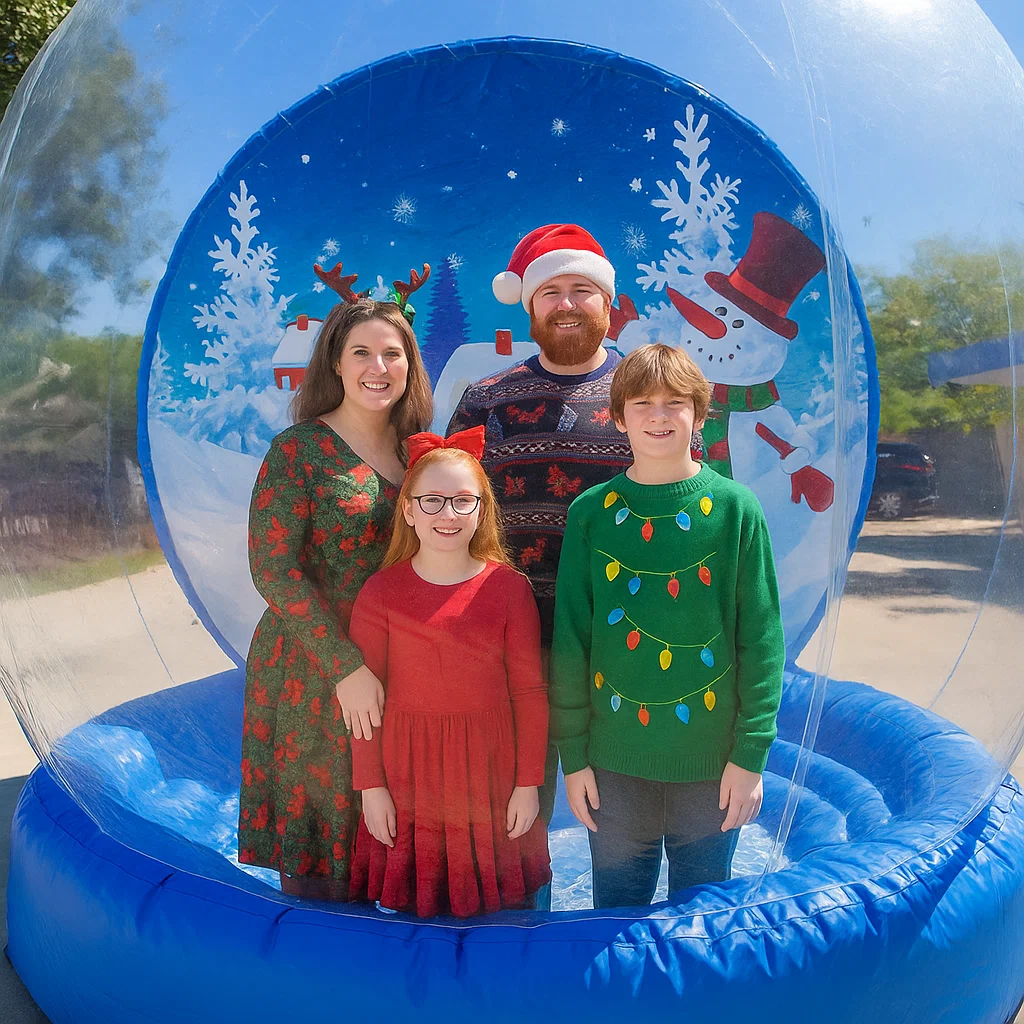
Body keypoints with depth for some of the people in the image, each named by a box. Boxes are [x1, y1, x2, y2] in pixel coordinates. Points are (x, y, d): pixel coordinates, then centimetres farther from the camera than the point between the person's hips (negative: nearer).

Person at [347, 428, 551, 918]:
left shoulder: (509, 587, -4)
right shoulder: (380, 592, -4)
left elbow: (529, 692, -2)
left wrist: (529, 784, -2)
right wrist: (370, 787, -2)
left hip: (489, 773, 0)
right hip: (409, 774, 0)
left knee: (492, 902, 11)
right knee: (413, 899, 9)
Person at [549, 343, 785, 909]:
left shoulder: (735, 509, -5)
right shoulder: (591, 513, -2)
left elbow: (762, 639, -4)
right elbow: (569, 640, 0)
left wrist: (750, 754, -6)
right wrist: (573, 755, 0)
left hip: (711, 758, -1)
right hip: (615, 758, 1)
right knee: (616, 905, 15)